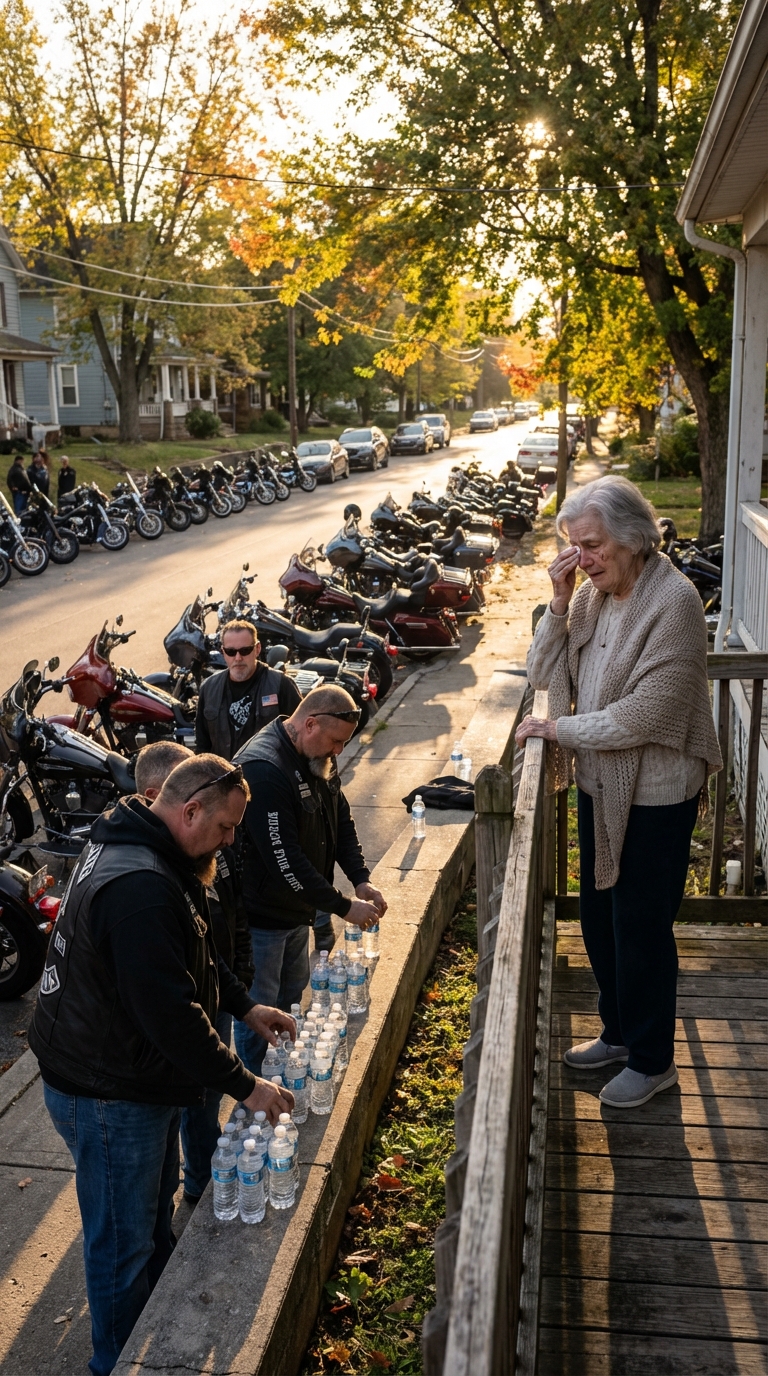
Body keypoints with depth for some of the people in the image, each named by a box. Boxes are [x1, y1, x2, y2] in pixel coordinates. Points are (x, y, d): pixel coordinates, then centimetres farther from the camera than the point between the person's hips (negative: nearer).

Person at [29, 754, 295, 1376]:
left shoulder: (146, 855, 2)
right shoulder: (141, 890, -34)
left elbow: (192, 953, 15)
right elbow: (171, 1014, -34)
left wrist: (244, 1004, 8)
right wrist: (244, 1086, -24)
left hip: (140, 1078, 11)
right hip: (108, 1096, -11)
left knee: (155, 1208, 28)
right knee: (123, 1242, 10)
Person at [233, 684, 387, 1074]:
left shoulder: (317, 759, 1)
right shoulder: (264, 768, -31)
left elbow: (341, 818, 11)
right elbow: (284, 860, -32)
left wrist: (361, 880, -5)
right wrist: (344, 907, -26)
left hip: (297, 909, 10)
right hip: (263, 915, -9)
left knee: (292, 999, 23)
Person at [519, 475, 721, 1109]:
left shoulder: (674, 601, -21)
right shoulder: (593, 594, 1)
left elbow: (641, 717, -24)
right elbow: (544, 673, 3)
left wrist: (556, 729, -14)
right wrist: (559, 604, -11)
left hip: (654, 795, -7)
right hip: (600, 785, 7)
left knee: (642, 926, 6)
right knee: (599, 917, 19)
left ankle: (652, 1060, 27)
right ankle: (618, 1032, 41)